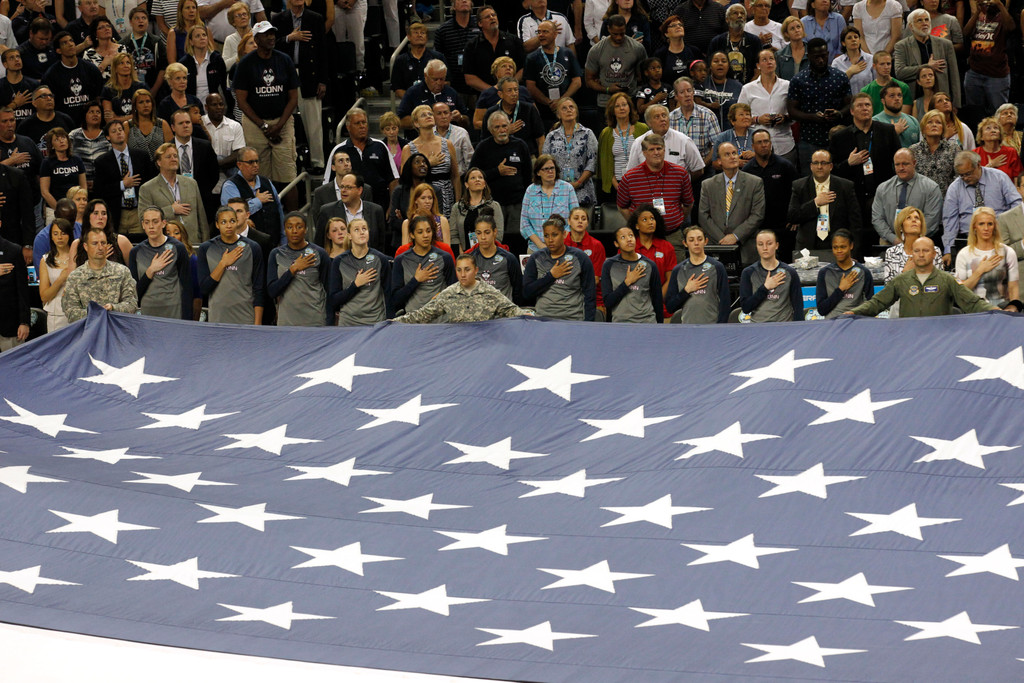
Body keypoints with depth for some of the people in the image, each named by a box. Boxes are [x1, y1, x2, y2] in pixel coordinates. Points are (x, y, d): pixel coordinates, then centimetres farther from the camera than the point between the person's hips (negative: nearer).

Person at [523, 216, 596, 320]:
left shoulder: (580, 258, 6)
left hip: (573, 320, -1)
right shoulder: (536, 258, 11)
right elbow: (527, 293, 5)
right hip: (542, 319, 1)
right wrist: (551, 276, -2)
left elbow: (590, 297, 5)